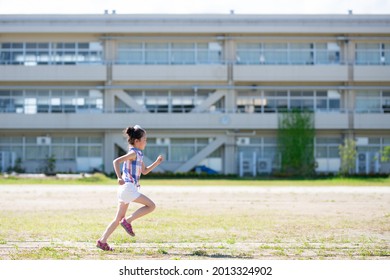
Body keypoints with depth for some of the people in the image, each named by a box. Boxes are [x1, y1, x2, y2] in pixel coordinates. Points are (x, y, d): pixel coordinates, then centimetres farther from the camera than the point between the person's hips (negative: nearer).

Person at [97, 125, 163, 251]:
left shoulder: (138, 155, 19)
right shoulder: (133, 153, -9)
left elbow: (144, 171, 29)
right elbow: (116, 161, -20)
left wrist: (157, 162, 18)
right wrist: (119, 178, -28)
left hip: (126, 189, 10)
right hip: (128, 187, -10)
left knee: (118, 219, 11)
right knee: (151, 205, -10)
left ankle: (102, 241, 10)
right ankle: (128, 221, -9)